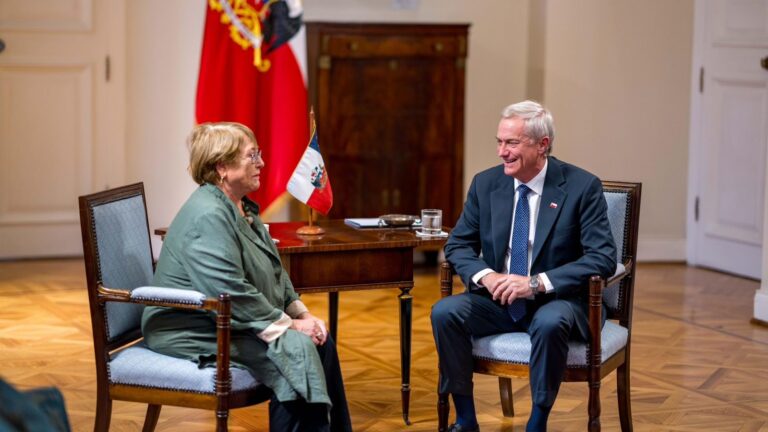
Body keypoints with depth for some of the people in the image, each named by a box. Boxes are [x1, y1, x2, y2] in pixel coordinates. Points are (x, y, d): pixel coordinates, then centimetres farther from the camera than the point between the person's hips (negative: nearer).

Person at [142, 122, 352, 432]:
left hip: (231, 324, 10)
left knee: (320, 343, -3)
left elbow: (275, 272, 17)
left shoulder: (243, 209, 11)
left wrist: (301, 313, 3)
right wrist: (287, 325, -21)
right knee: (295, 351, -24)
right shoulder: (209, 216, -21)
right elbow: (231, 293, -27)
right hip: (195, 333, -10)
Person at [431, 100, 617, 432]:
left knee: (549, 323, -37)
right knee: (444, 312, -22)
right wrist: (485, 276, -16)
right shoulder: (486, 184, 2)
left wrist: (537, 283, -26)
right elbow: (458, 245, 7)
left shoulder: (582, 187, -11)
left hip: (557, 301, -4)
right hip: (499, 299, 4)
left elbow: (603, 258, -16)